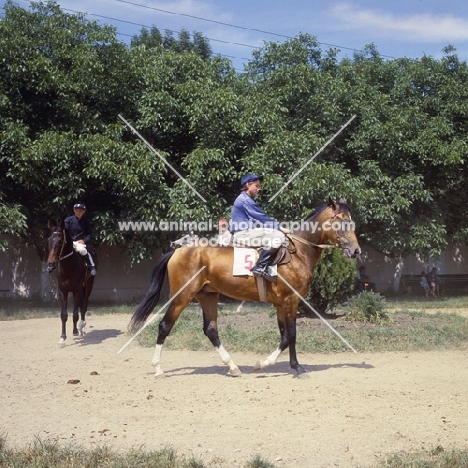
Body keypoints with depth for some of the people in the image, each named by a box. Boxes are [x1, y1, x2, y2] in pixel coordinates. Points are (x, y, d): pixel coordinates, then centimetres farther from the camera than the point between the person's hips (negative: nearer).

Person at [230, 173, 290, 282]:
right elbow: (262, 218, -14)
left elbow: (259, 219, 20)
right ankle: (260, 268, -26)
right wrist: (280, 227, -10)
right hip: (242, 235, -11)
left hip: (247, 233, 11)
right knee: (278, 236, -23)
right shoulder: (245, 200, -9)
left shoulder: (247, 200, 23)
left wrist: (278, 227, 11)